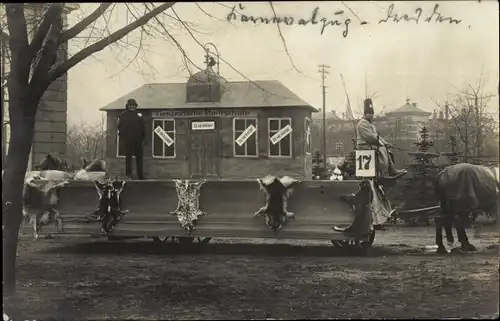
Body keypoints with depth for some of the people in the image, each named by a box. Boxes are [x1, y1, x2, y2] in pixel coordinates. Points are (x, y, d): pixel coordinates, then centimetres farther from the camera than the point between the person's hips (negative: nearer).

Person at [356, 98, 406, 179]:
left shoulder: (370, 123, 24)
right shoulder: (362, 123, -10)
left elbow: (377, 136, 24)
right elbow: (369, 136, -20)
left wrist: (385, 143, 9)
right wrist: (381, 143, -17)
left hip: (371, 145, 10)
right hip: (365, 146, -10)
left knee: (388, 151, -3)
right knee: (382, 150, -25)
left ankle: (393, 171, -10)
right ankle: (384, 173, -25)